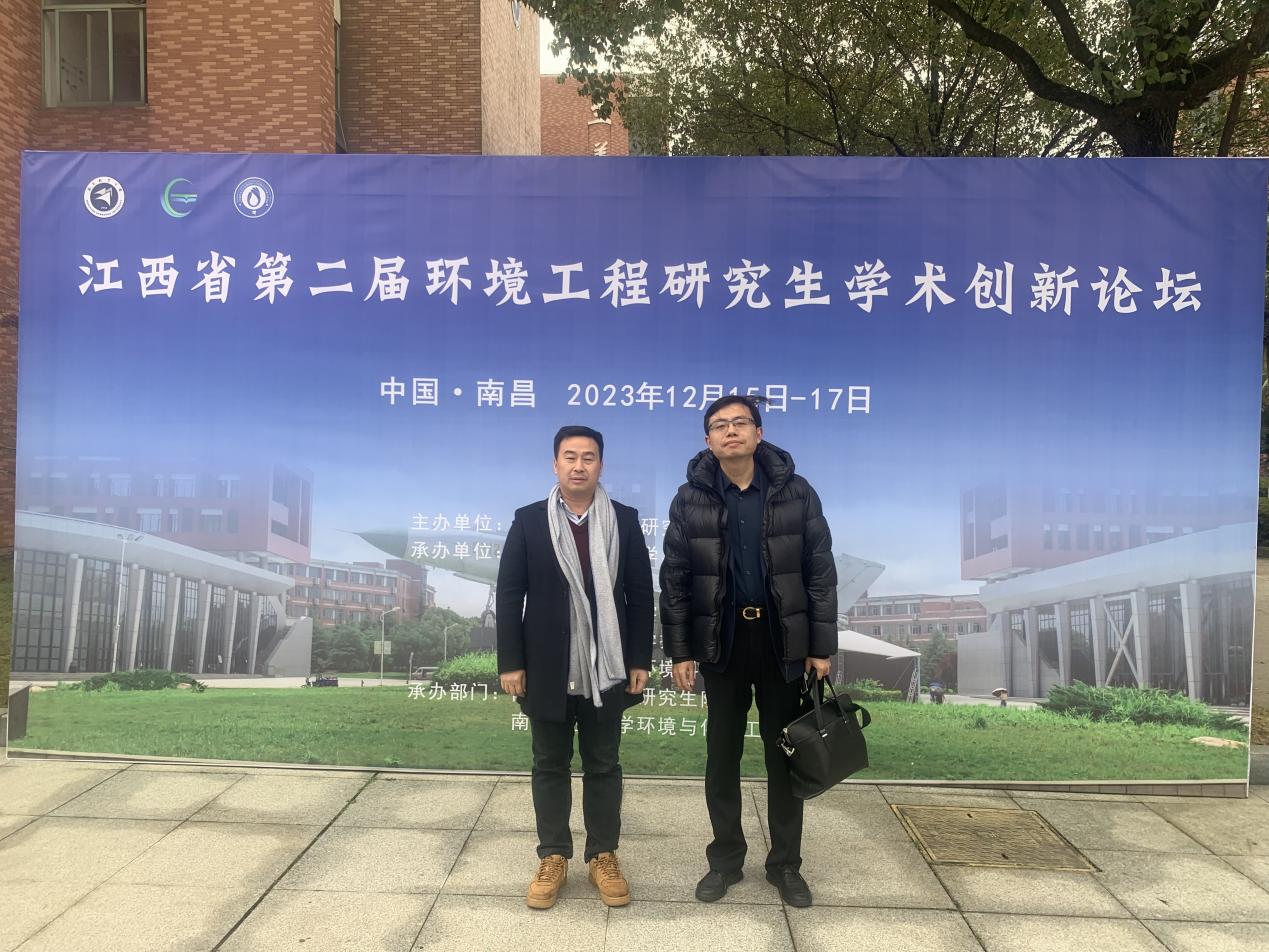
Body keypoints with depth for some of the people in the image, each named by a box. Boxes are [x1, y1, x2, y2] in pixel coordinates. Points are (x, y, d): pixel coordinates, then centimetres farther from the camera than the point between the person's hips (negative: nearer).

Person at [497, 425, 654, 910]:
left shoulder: (624, 520, 1)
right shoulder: (529, 520, -1)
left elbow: (640, 592, 1)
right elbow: (510, 594, -2)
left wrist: (640, 660, -2)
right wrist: (510, 662, -6)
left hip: (605, 669, 1)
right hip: (547, 669, 0)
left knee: (603, 766, 12)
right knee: (550, 766, 12)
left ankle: (603, 856, 27)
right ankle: (553, 858, 26)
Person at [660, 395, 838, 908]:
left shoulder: (796, 493, -4)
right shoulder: (690, 499, -3)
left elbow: (820, 572, -2)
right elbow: (674, 579, -1)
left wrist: (821, 646, -4)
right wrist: (679, 650, -4)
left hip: (782, 639, 0)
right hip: (721, 640, 0)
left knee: (784, 753, 10)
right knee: (722, 754, 11)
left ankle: (786, 862, 26)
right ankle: (725, 859, 27)